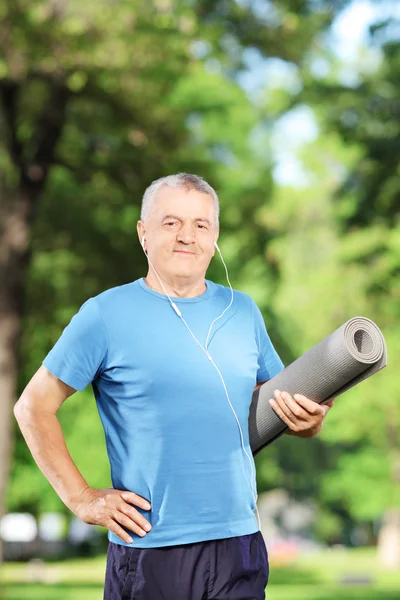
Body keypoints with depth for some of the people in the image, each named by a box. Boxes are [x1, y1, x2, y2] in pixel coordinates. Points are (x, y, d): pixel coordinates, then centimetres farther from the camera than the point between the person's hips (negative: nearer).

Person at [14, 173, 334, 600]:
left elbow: (281, 402, 19)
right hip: (148, 553, -4)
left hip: (240, 546, 4)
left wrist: (308, 419, -4)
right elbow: (33, 407, -1)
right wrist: (82, 499, -6)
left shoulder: (243, 312, 10)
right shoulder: (106, 314, -3)